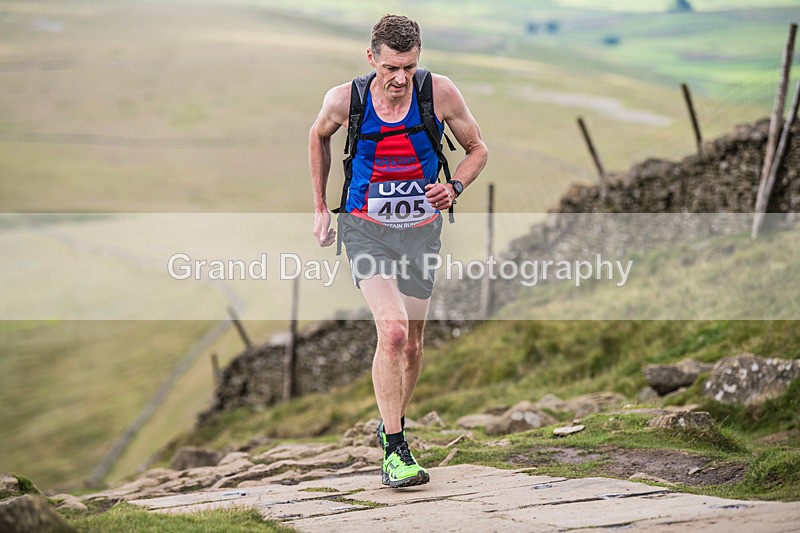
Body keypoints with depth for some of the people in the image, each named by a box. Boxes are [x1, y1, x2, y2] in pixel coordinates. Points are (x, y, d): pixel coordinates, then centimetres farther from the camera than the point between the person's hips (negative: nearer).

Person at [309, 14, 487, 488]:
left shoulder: (440, 93, -13)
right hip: (367, 230, -2)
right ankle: (394, 450, -14)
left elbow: (477, 148, 3)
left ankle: (392, 426, 38)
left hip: (421, 231, 2)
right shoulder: (344, 100, -13)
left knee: (412, 345, 11)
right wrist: (320, 206, 12)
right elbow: (319, 136, 11)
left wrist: (454, 187, -17)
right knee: (393, 331, -22)